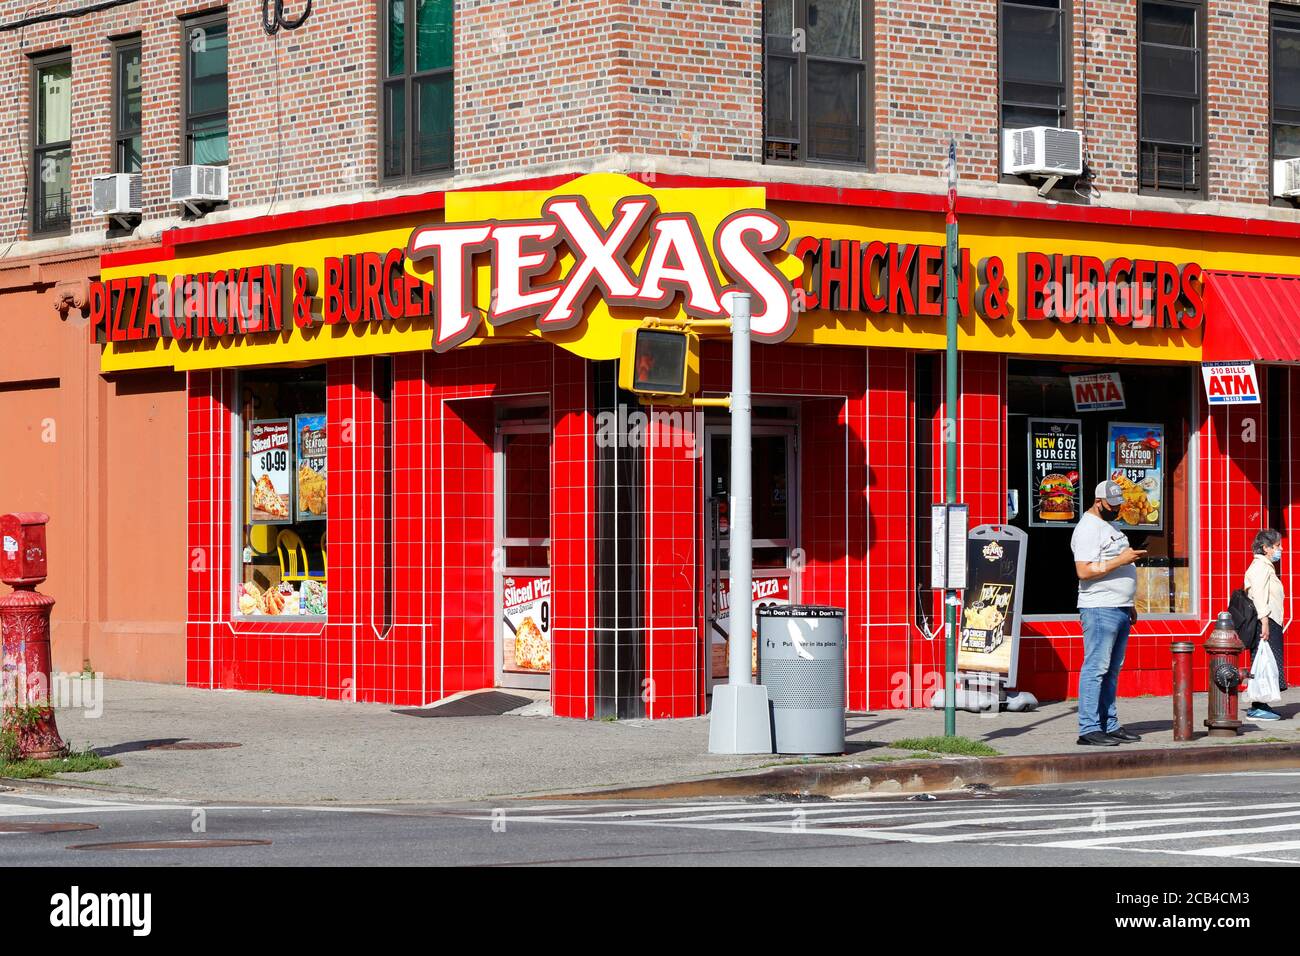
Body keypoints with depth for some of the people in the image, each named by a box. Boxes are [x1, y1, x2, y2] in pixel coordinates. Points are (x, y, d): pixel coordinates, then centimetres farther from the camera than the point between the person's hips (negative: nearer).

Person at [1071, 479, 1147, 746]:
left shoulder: (1109, 525, 20)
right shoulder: (1088, 529, -10)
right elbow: (1084, 571, -20)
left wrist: (1129, 604, 23)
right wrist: (1121, 560, -20)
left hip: (1120, 610, 10)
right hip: (1100, 610, -10)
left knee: (1112, 671, 10)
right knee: (1096, 668, -10)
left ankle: (1109, 725, 14)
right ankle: (1089, 729, -11)